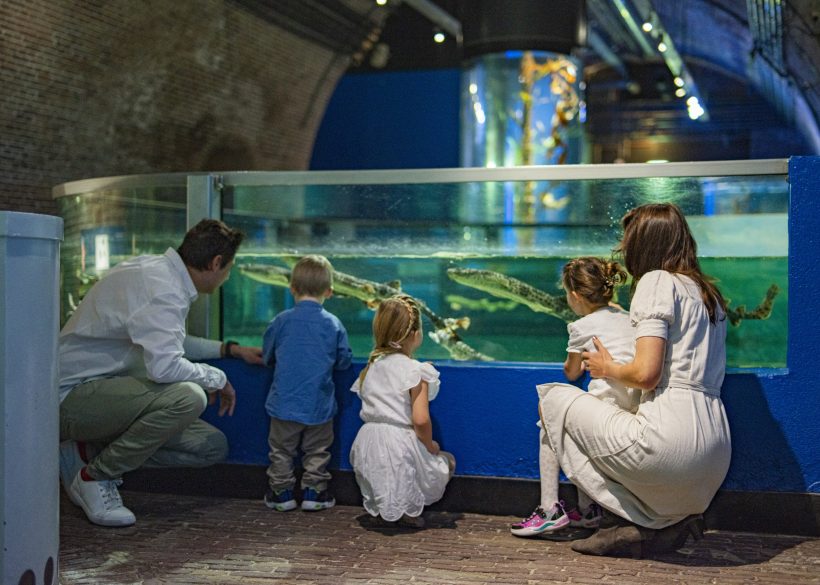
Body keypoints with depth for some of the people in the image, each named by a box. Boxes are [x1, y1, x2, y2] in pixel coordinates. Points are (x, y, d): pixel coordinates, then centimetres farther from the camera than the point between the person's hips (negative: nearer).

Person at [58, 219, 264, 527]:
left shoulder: (157, 269, 9)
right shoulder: (163, 290, -22)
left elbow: (167, 340, 27)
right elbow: (164, 365, -35)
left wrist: (230, 349, 29)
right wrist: (218, 378, -16)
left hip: (105, 390, 10)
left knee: (212, 446, 2)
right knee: (188, 395, -33)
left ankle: (88, 452, 9)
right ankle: (94, 475, -13)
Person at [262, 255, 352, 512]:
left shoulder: (281, 321, -7)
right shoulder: (334, 325, -6)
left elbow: (267, 357, 6)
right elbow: (344, 362, 2)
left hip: (284, 403, 0)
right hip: (319, 406, 0)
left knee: (281, 450, 14)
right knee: (316, 452, 15)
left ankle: (281, 493, 20)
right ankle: (314, 492, 17)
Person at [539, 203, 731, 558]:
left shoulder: (657, 281, -3)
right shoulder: (709, 294, 21)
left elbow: (646, 373, -14)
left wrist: (608, 368, 7)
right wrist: (631, 321, 32)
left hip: (671, 436, -9)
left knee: (555, 398, 7)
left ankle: (643, 523, -1)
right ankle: (669, 521, 8)